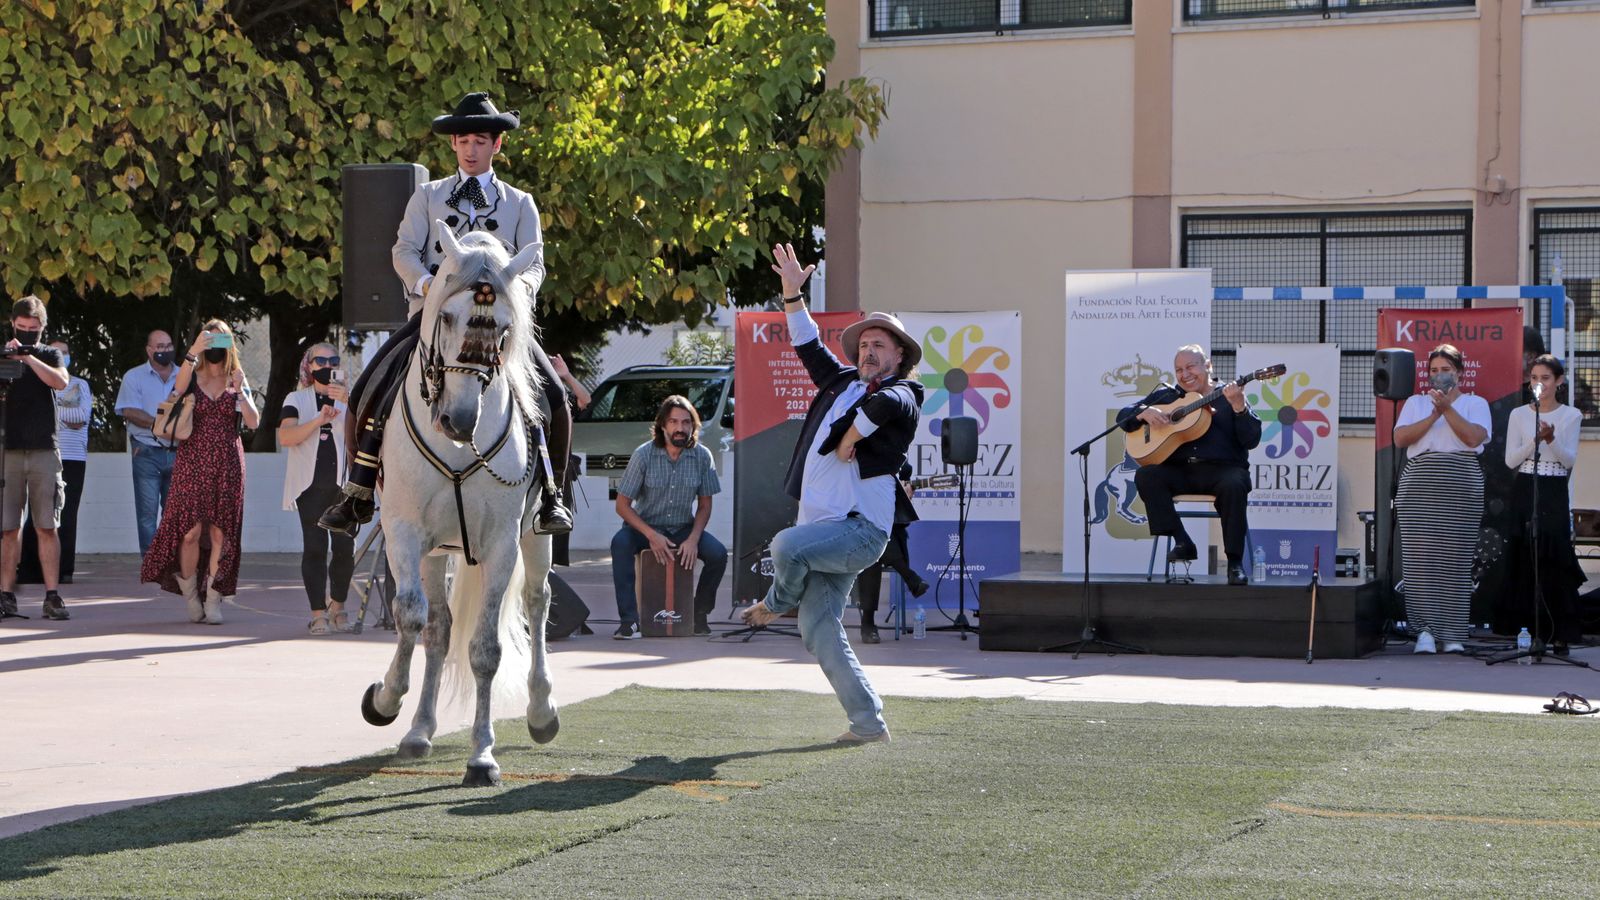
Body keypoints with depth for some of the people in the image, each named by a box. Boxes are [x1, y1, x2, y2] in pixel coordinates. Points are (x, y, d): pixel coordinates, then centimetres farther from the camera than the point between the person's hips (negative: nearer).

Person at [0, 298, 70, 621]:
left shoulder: (49, 355, 12)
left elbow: (60, 381, -7)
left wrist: (28, 357, -15)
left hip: (43, 451, 0)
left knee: (47, 527, -3)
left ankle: (52, 596, -2)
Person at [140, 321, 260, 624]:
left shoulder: (237, 381, 11)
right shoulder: (192, 377, 7)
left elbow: (253, 423, 1)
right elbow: (178, 387, -19)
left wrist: (239, 392, -13)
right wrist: (193, 352, -30)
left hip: (227, 465, 1)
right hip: (193, 462, -1)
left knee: (220, 531, -4)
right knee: (191, 529, -8)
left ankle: (213, 599, 2)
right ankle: (190, 596, 7)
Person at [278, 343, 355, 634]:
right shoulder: (297, 400, 12)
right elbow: (285, 437, -3)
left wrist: (348, 401, -23)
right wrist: (319, 420, -14)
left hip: (343, 484, 1)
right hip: (310, 485, -1)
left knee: (345, 547, -3)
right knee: (315, 548, -5)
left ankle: (337, 605, 17)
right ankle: (318, 613, -2)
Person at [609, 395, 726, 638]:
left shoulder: (702, 456, -7)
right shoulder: (644, 455, -13)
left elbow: (704, 506, 1)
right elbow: (622, 504, -11)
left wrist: (693, 539, -16)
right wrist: (652, 536, -23)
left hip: (683, 528, 2)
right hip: (646, 526, -2)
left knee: (718, 553, -24)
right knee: (620, 542, -33)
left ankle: (699, 614, -1)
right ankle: (629, 619, -31)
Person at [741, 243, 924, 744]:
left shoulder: (902, 395, -2)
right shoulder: (841, 382, 19)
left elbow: (884, 404, -28)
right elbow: (807, 343, 30)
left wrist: (849, 440, -18)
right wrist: (792, 294, 24)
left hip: (861, 528, -8)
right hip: (820, 528, 8)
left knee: (787, 545, -30)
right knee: (820, 633, 0)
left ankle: (776, 604, 4)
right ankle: (868, 722, 2)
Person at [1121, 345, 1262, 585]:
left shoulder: (1227, 397, 10)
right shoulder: (1166, 395, 18)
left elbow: (1252, 440, -2)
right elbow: (1123, 417, 16)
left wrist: (1238, 407, -17)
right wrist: (1145, 413, -5)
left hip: (1223, 468, -3)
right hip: (1179, 471, 3)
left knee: (1234, 485, -35)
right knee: (1145, 476, -25)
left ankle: (1235, 562, -26)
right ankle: (1182, 542, -20)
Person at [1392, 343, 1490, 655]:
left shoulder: (1475, 403, 14)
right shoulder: (1415, 402, 20)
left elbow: (1473, 437, -5)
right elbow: (1400, 438, 4)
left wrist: (1448, 408, -7)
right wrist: (1434, 415, -4)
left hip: (1462, 486, -1)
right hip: (1419, 487, 2)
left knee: (1457, 558, -5)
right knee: (1420, 555, -10)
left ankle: (1453, 634, -3)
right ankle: (1425, 629, -11)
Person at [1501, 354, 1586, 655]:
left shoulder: (1571, 416, 4)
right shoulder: (1519, 415, 7)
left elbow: (1570, 460, -2)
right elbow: (1510, 460, 1)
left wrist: (1552, 439, -20)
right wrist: (1535, 439, -14)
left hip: (1555, 495, -1)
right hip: (1525, 492, 1)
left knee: (1556, 559, -7)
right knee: (1526, 559, -2)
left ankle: (1560, 633, -6)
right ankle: (1528, 629, 3)